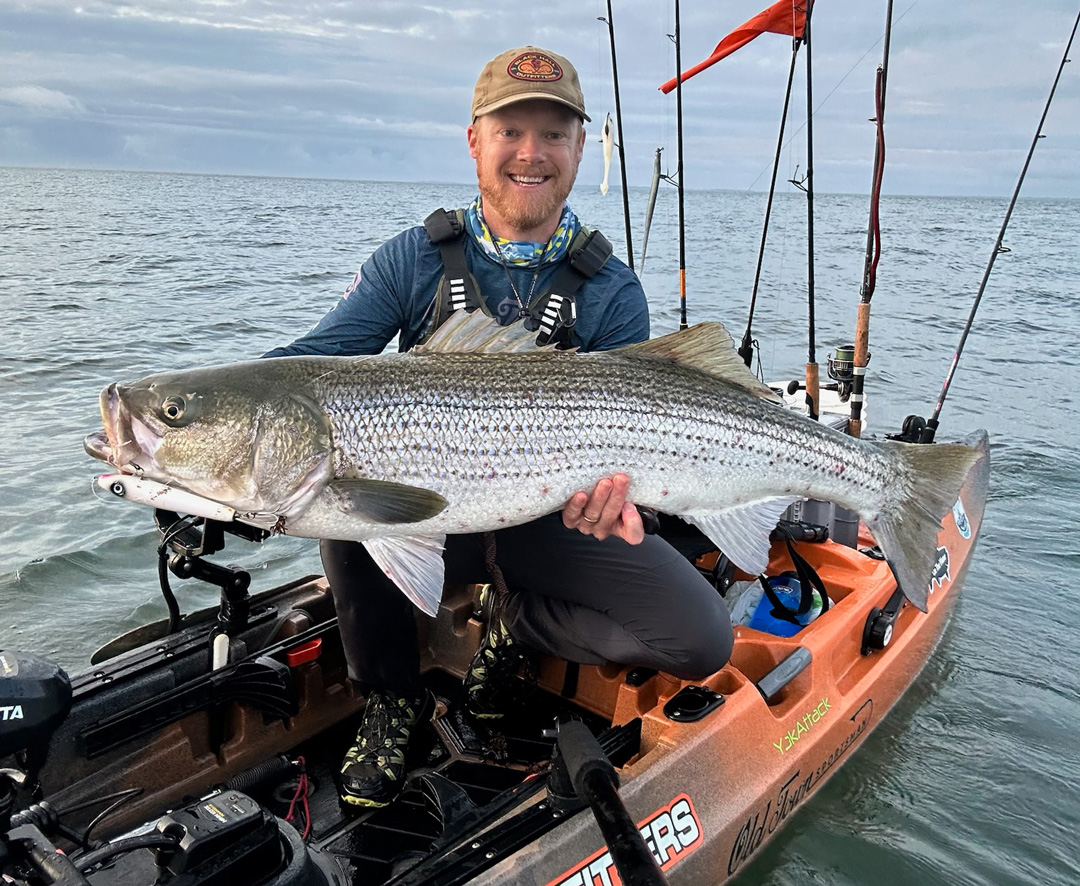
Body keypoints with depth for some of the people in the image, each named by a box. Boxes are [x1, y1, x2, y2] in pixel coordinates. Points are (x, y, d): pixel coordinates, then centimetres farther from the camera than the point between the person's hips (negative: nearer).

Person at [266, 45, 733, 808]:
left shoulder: (613, 293, -3)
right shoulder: (414, 259, -2)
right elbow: (318, 356, -9)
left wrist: (610, 482, -33)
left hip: (554, 520, 0)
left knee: (704, 642, -18)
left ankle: (519, 622, 10)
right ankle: (393, 700, -5)